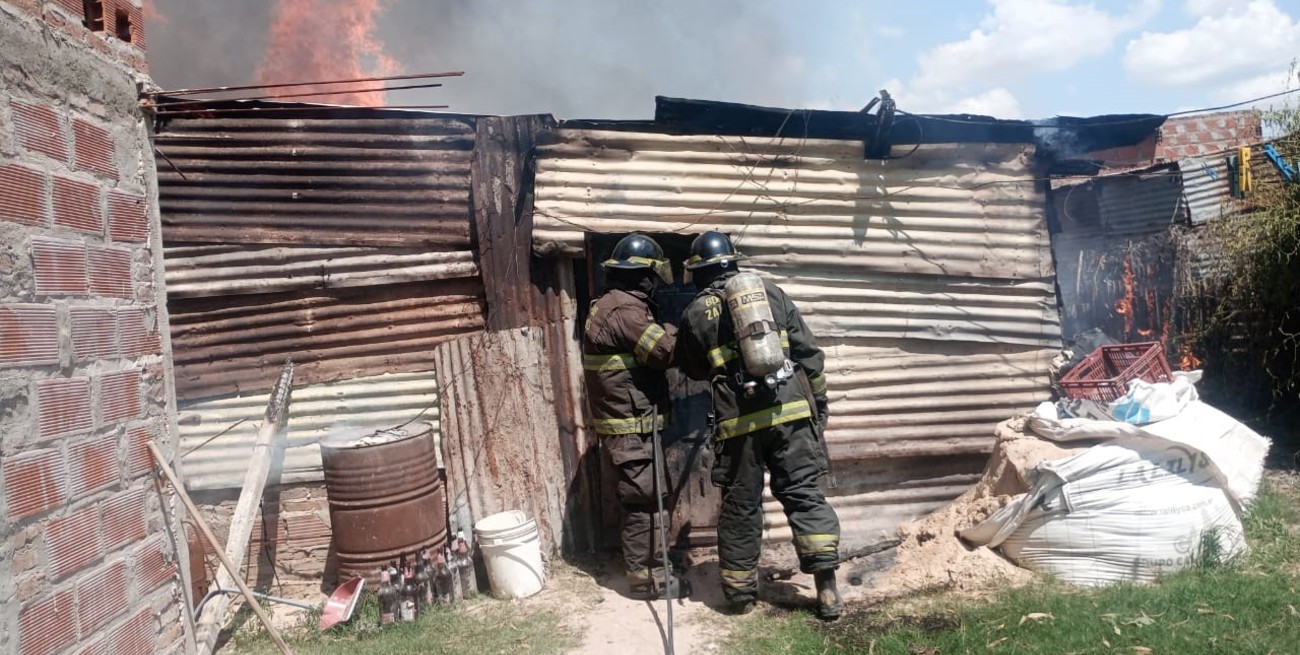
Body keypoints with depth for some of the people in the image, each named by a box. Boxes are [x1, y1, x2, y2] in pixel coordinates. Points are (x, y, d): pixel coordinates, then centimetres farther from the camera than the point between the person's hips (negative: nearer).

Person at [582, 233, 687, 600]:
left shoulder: (611, 306, 16)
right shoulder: (624, 308, -19)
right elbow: (666, 350, -24)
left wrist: (671, 333, 6)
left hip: (629, 423, 11)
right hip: (632, 426, -11)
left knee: (648, 499, 19)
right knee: (644, 502, -2)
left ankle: (650, 565, 30)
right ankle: (644, 578, 9)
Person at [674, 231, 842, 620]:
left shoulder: (695, 313, 6)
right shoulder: (772, 293, 10)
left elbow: (693, 370, 19)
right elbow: (808, 352, 9)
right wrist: (818, 402, 16)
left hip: (739, 420, -1)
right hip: (790, 410, 2)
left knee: (740, 506, 9)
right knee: (805, 495, 6)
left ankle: (741, 592, 20)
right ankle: (827, 589, 2)